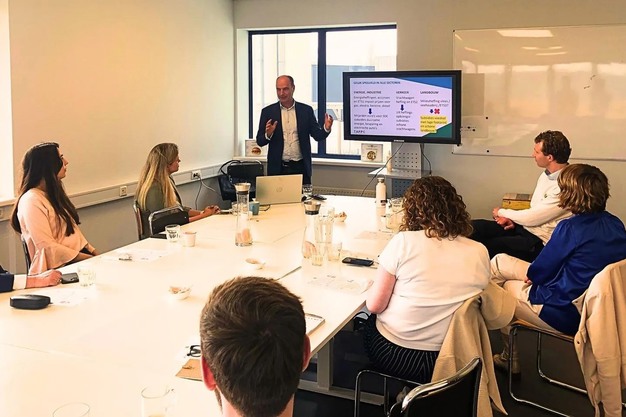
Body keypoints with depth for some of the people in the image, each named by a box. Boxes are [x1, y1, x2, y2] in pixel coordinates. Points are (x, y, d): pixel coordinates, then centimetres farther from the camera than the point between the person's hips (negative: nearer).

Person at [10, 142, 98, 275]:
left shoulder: (53, 193, 17)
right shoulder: (31, 201, -12)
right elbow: (48, 247, -16)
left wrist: (93, 252, 4)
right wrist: (88, 259, -15)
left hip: (79, 259, 8)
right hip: (58, 270, -8)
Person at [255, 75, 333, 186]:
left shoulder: (306, 110, 5)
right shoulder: (268, 111, 3)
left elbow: (317, 135, 3)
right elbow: (260, 141, 3)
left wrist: (326, 129, -16)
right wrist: (268, 134, -18)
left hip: (301, 167, 1)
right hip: (278, 168, 0)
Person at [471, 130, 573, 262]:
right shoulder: (547, 174, 7)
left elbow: (532, 218, -19)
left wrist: (502, 212, -4)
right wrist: (513, 219, 0)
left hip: (539, 242, -8)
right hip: (525, 226, 8)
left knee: (488, 246, -19)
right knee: (475, 227, -9)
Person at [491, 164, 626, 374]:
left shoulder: (570, 228, -24)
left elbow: (539, 272, -14)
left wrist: (531, 273, 9)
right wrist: (537, 273, 10)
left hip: (567, 315, -8)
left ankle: (510, 358, 38)